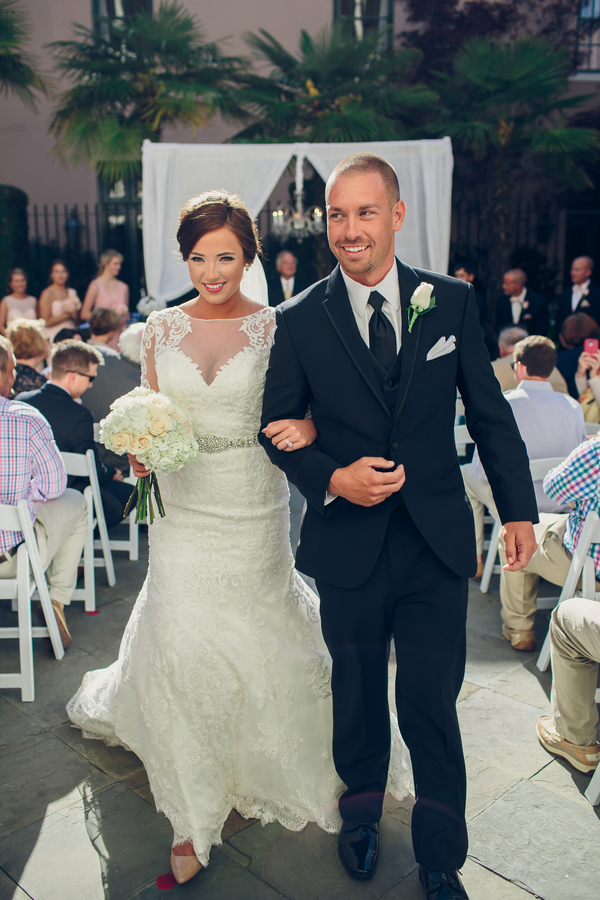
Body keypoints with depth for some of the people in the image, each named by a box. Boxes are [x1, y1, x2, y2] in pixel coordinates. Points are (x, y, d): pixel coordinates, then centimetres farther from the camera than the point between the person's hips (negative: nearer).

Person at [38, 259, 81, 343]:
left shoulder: (72, 292, 14)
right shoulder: (47, 293, -2)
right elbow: (46, 322, -9)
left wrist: (72, 312, -6)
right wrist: (66, 314, -7)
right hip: (54, 337, -5)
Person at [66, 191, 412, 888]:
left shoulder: (276, 326, -5)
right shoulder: (162, 327, 2)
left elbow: (307, 405, -1)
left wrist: (307, 425, -24)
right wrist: (140, 453, -11)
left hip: (252, 508, -2)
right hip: (182, 505, 2)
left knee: (256, 641, 12)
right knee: (183, 649, 3)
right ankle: (193, 809, 23)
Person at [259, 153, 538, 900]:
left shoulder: (452, 302, -2)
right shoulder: (299, 320, -5)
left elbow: (490, 412, 4)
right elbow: (276, 425, 2)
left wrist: (517, 508, 3)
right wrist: (332, 478, -15)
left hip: (437, 543, 0)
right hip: (348, 544, 0)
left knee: (431, 703, 6)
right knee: (357, 694, 19)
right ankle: (361, 810, 48)